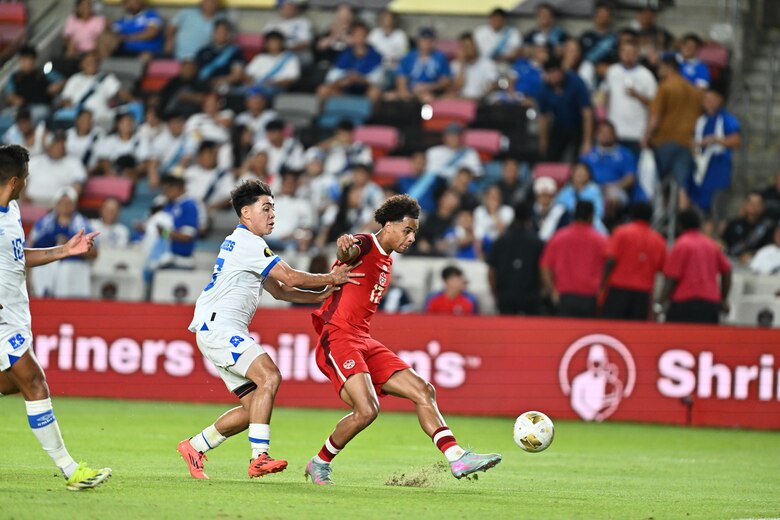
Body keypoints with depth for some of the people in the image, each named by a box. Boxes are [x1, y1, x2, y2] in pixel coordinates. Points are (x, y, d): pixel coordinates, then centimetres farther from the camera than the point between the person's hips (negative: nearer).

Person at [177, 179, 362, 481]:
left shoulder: (245, 243, 23)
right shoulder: (247, 242, -10)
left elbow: (279, 291, 24)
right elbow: (291, 278, -14)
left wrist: (321, 296, 13)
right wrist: (331, 279, 0)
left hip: (224, 332, 10)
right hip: (218, 327, -10)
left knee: (254, 406, 6)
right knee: (270, 376, -26)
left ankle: (194, 447, 17)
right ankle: (259, 458, -31)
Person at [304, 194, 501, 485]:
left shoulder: (386, 262, 21)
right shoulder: (364, 246, -7)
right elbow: (347, 254, -34)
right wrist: (345, 246, -57)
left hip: (364, 342, 10)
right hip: (338, 340, -10)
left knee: (423, 391, 0)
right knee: (367, 410, -23)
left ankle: (456, 458, -4)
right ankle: (320, 464, -2)